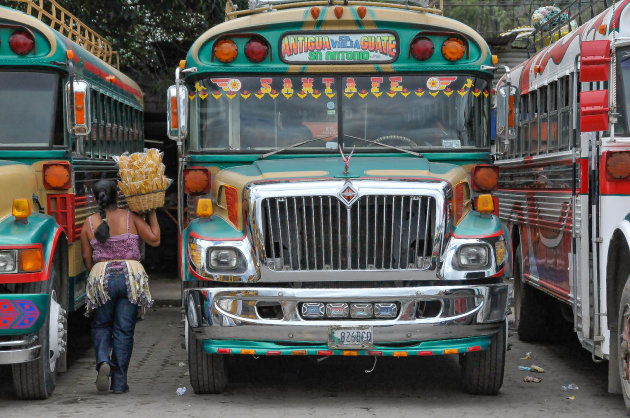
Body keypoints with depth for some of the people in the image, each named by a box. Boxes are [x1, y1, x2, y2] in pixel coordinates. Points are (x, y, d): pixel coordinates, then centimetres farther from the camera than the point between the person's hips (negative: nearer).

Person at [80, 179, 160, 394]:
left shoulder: (89, 223, 3)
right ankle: (119, 382, 5)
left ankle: (103, 362, -10)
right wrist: (152, 214, 11)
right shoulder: (131, 218, -1)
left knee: (101, 325, 18)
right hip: (131, 276, 0)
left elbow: (86, 257, 6)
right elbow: (154, 240, -1)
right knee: (124, 330, 5)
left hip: (101, 277, 1)